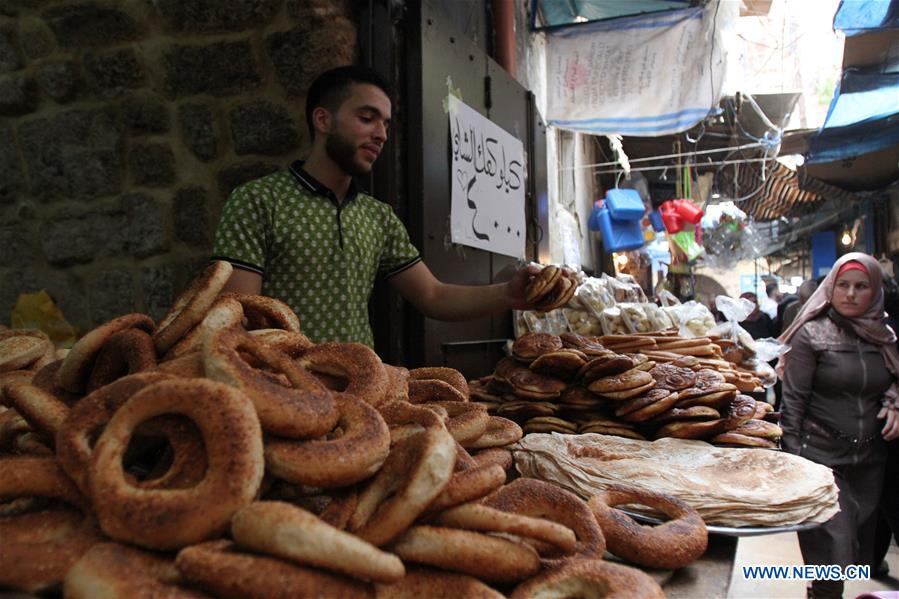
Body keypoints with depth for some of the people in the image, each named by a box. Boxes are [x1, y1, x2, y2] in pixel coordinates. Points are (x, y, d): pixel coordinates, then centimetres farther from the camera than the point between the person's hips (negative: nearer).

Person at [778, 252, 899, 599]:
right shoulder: (810, 335, -7)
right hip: (821, 456, -5)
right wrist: (790, 459, -13)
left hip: (869, 458, 6)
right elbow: (793, 400, -10)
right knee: (833, 552, -6)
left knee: (860, 547, 12)